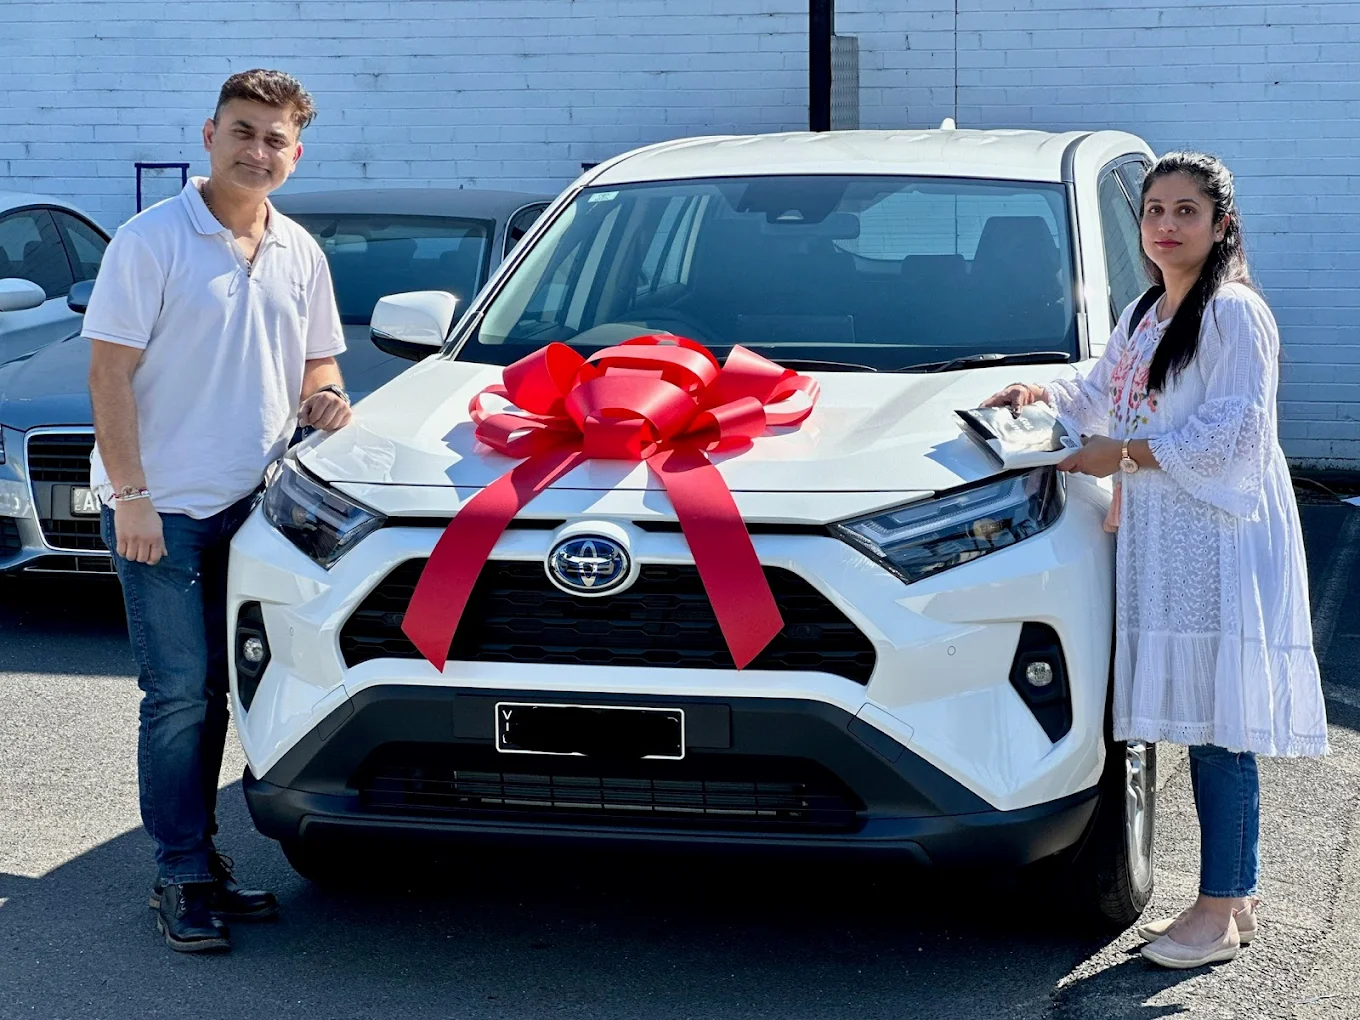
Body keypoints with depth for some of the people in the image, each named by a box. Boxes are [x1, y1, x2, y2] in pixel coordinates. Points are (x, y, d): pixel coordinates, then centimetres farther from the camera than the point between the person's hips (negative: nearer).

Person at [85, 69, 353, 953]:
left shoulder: (299, 253, 10)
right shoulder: (153, 240, -8)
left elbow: (315, 364, 22)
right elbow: (110, 372, -10)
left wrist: (325, 398, -3)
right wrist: (130, 494, -16)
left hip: (250, 503, 6)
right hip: (163, 508, -5)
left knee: (214, 690, 12)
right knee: (180, 694, -5)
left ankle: (201, 859, 21)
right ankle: (183, 875, 3)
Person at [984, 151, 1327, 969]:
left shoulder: (1234, 312, -10)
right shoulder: (1143, 316, 19)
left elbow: (1237, 427, -16)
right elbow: (1103, 395, 32)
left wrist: (1126, 454, -15)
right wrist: (1042, 395, 13)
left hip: (1221, 540, -9)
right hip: (1160, 540, 9)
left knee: (1218, 725, -8)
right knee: (1198, 721, 9)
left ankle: (1222, 909, -4)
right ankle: (1234, 897, 15)